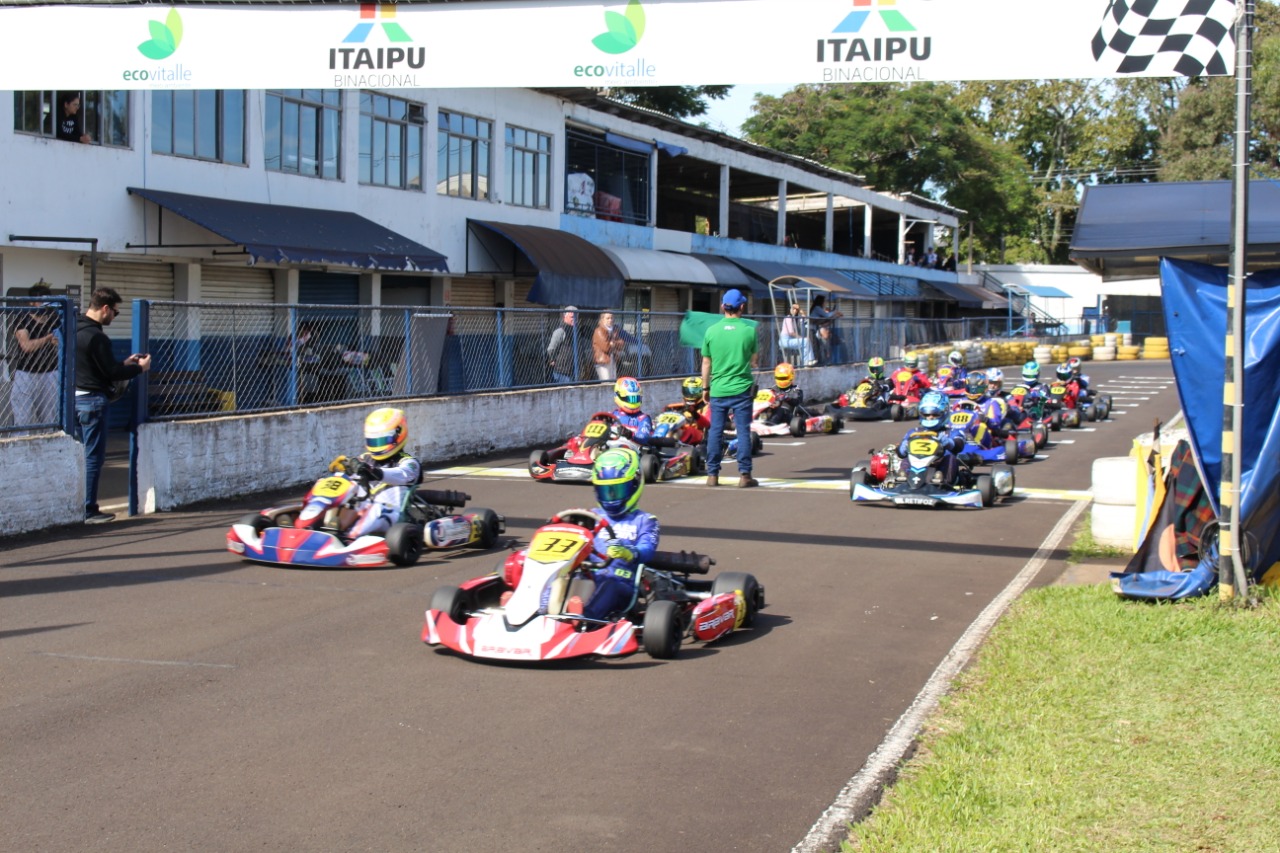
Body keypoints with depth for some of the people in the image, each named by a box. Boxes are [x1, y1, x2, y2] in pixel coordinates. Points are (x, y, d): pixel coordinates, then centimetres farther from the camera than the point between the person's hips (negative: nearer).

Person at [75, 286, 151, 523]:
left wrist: (125, 363, 17)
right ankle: (89, 511, -1)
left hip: (75, 397, 9)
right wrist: (139, 368, -1)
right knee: (94, 456, -3)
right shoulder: (96, 336, -17)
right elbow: (111, 372, -15)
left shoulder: (76, 330, 12)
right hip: (92, 400, -9)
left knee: (81, 454, 14)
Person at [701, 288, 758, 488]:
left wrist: (706, 387, 14)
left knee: (715, 432, 7)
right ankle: (744, 475, 3)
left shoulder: (712, 331, -1)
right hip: (741, 389, -1)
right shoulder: (749, 330, -4)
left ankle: (712, 475, 10)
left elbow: (706, 362, 5)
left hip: (718, 389, 1)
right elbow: (753, 361, 5)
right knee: (743, 432, 3)